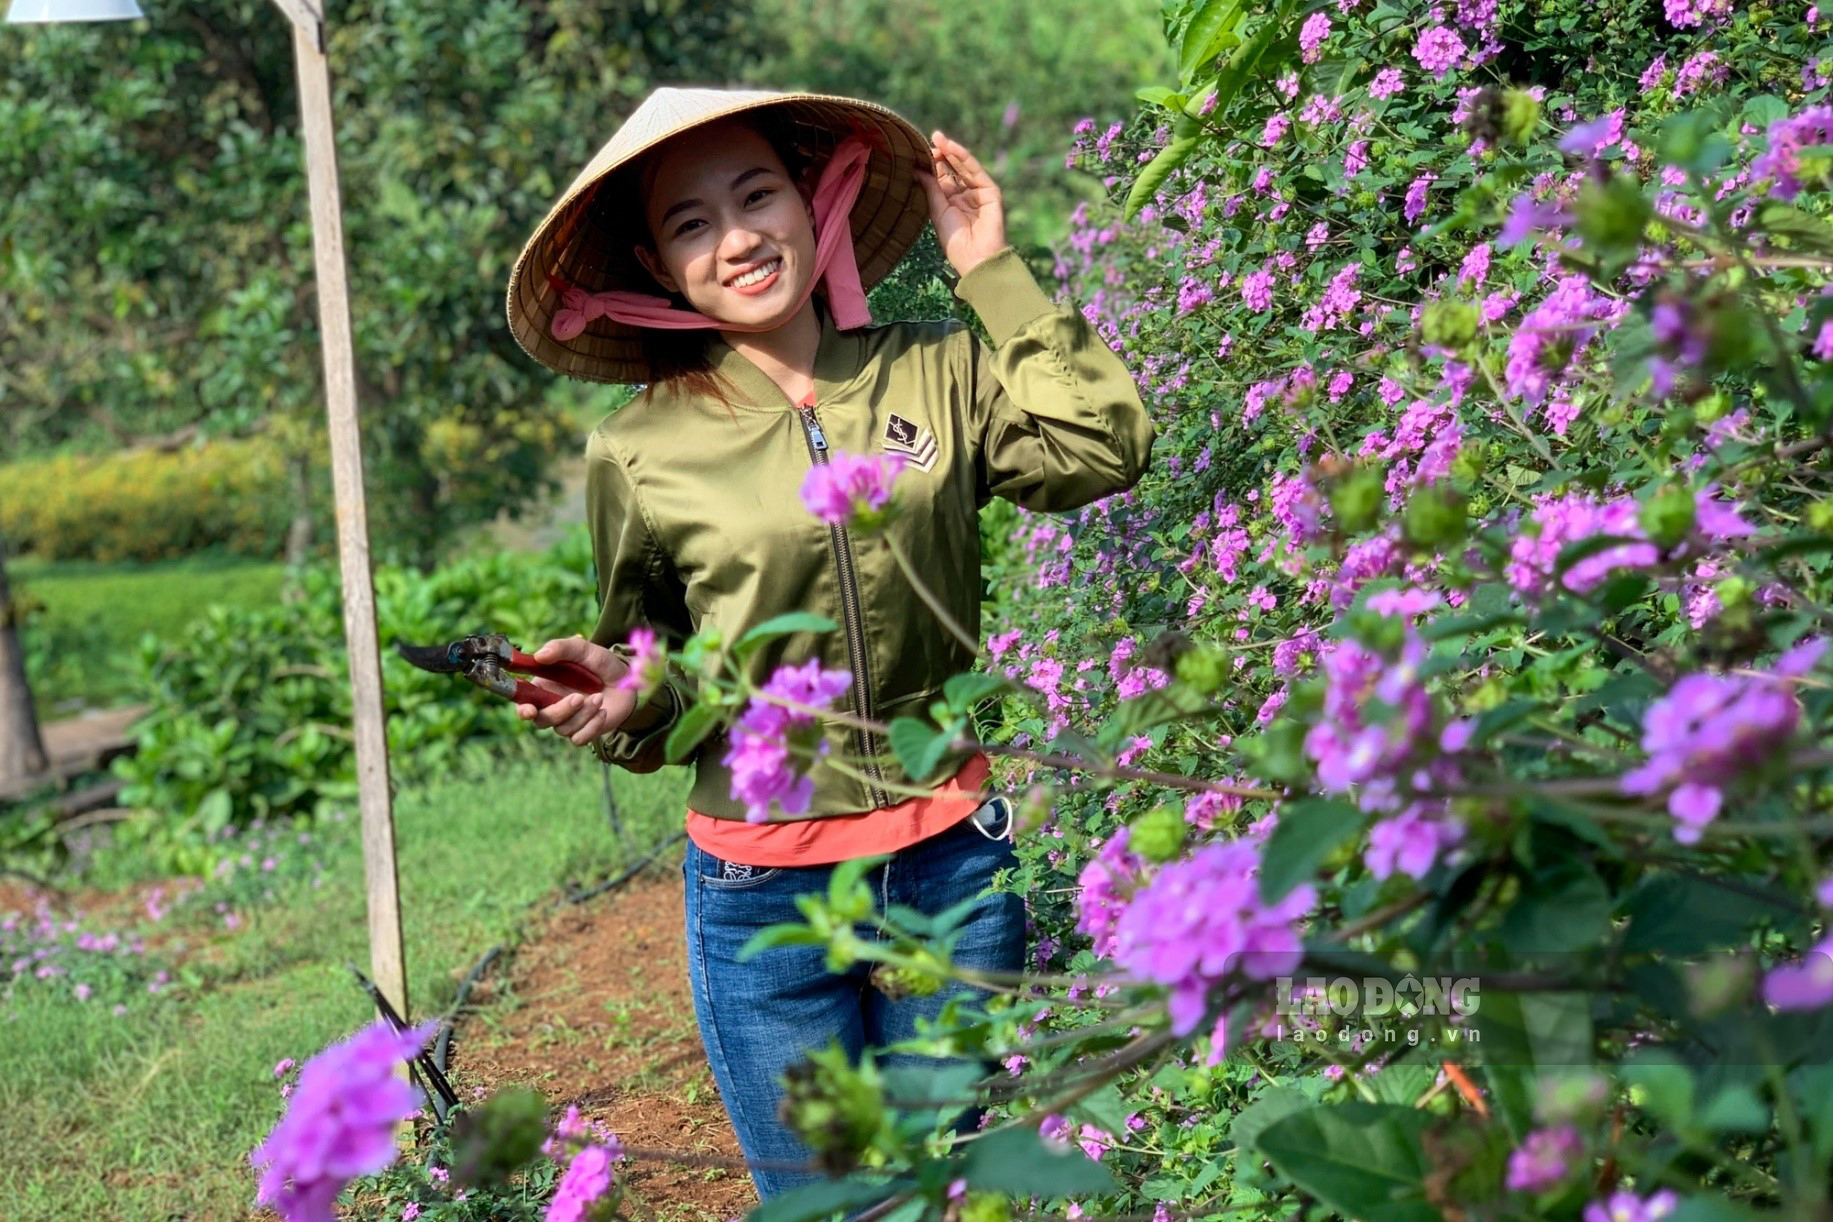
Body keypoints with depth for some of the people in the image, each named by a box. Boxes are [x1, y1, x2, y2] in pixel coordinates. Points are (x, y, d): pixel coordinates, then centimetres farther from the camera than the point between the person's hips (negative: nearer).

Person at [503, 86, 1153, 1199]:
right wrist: (627, 692, -15)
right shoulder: (641, 450, -4)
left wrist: (994, 270, -8)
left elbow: (1103, 448, -14)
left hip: (953, 863, 1)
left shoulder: (938, 373, 0)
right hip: (763, 889, -1)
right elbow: (656, 679, 8)